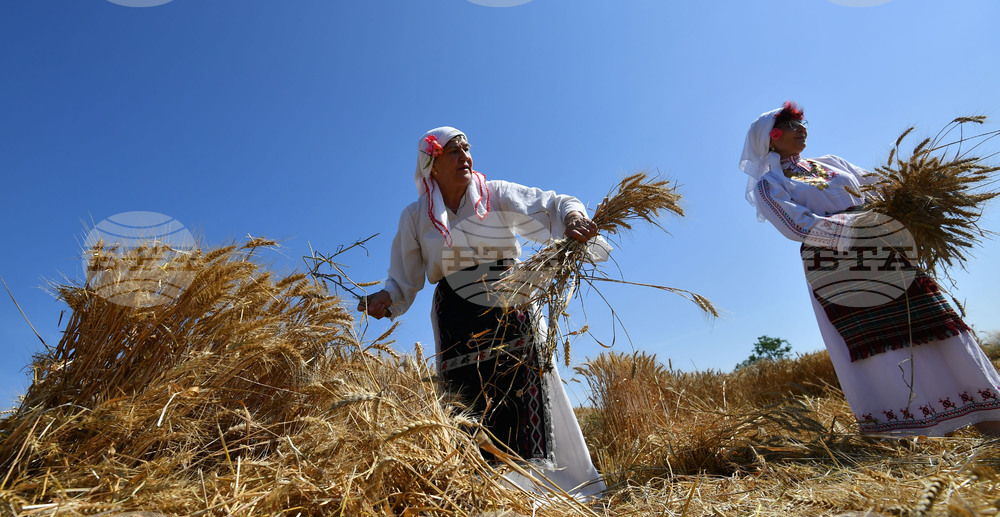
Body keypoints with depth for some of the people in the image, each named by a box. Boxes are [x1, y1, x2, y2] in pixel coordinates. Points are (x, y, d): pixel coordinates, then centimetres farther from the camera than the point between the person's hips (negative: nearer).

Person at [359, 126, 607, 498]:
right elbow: (404, 280, 10)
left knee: (530, 410, -5)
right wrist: (386, 299, -11)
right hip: (460, 327, 0)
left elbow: (550, 206, -3)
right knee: (479, 416, 0)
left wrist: (572, 216, -26)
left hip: (513, 317, 0)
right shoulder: (415, 217, 9)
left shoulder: (497, 195, 7)